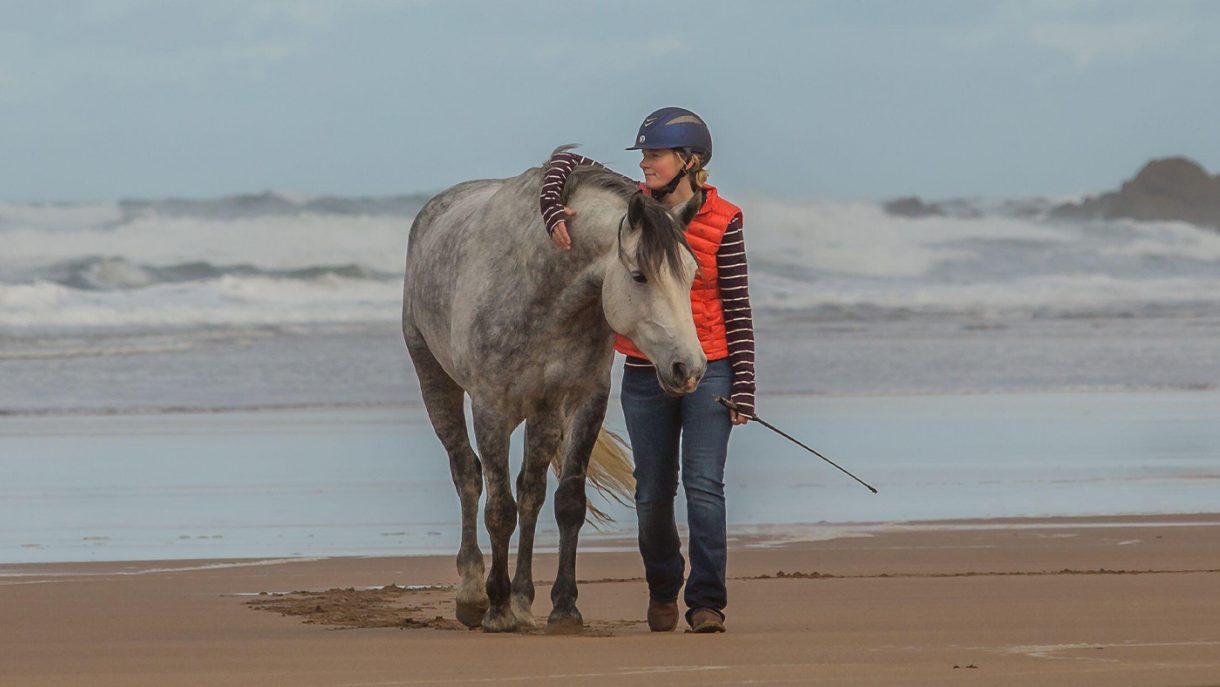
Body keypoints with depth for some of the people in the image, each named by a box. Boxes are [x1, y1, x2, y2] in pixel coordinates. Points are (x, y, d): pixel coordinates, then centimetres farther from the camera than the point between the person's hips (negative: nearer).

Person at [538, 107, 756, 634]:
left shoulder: (722, 222, -6)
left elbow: (737, 308, -5)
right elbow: (567, 164, 10)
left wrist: (743, 388, -9)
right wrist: (554, 214, -10)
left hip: (707, 372, -3)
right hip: (645, 375, 3)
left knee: (704, 485, -12)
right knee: (653, 494, 10)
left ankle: (707, 601, -8)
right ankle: (662, 589, 31)